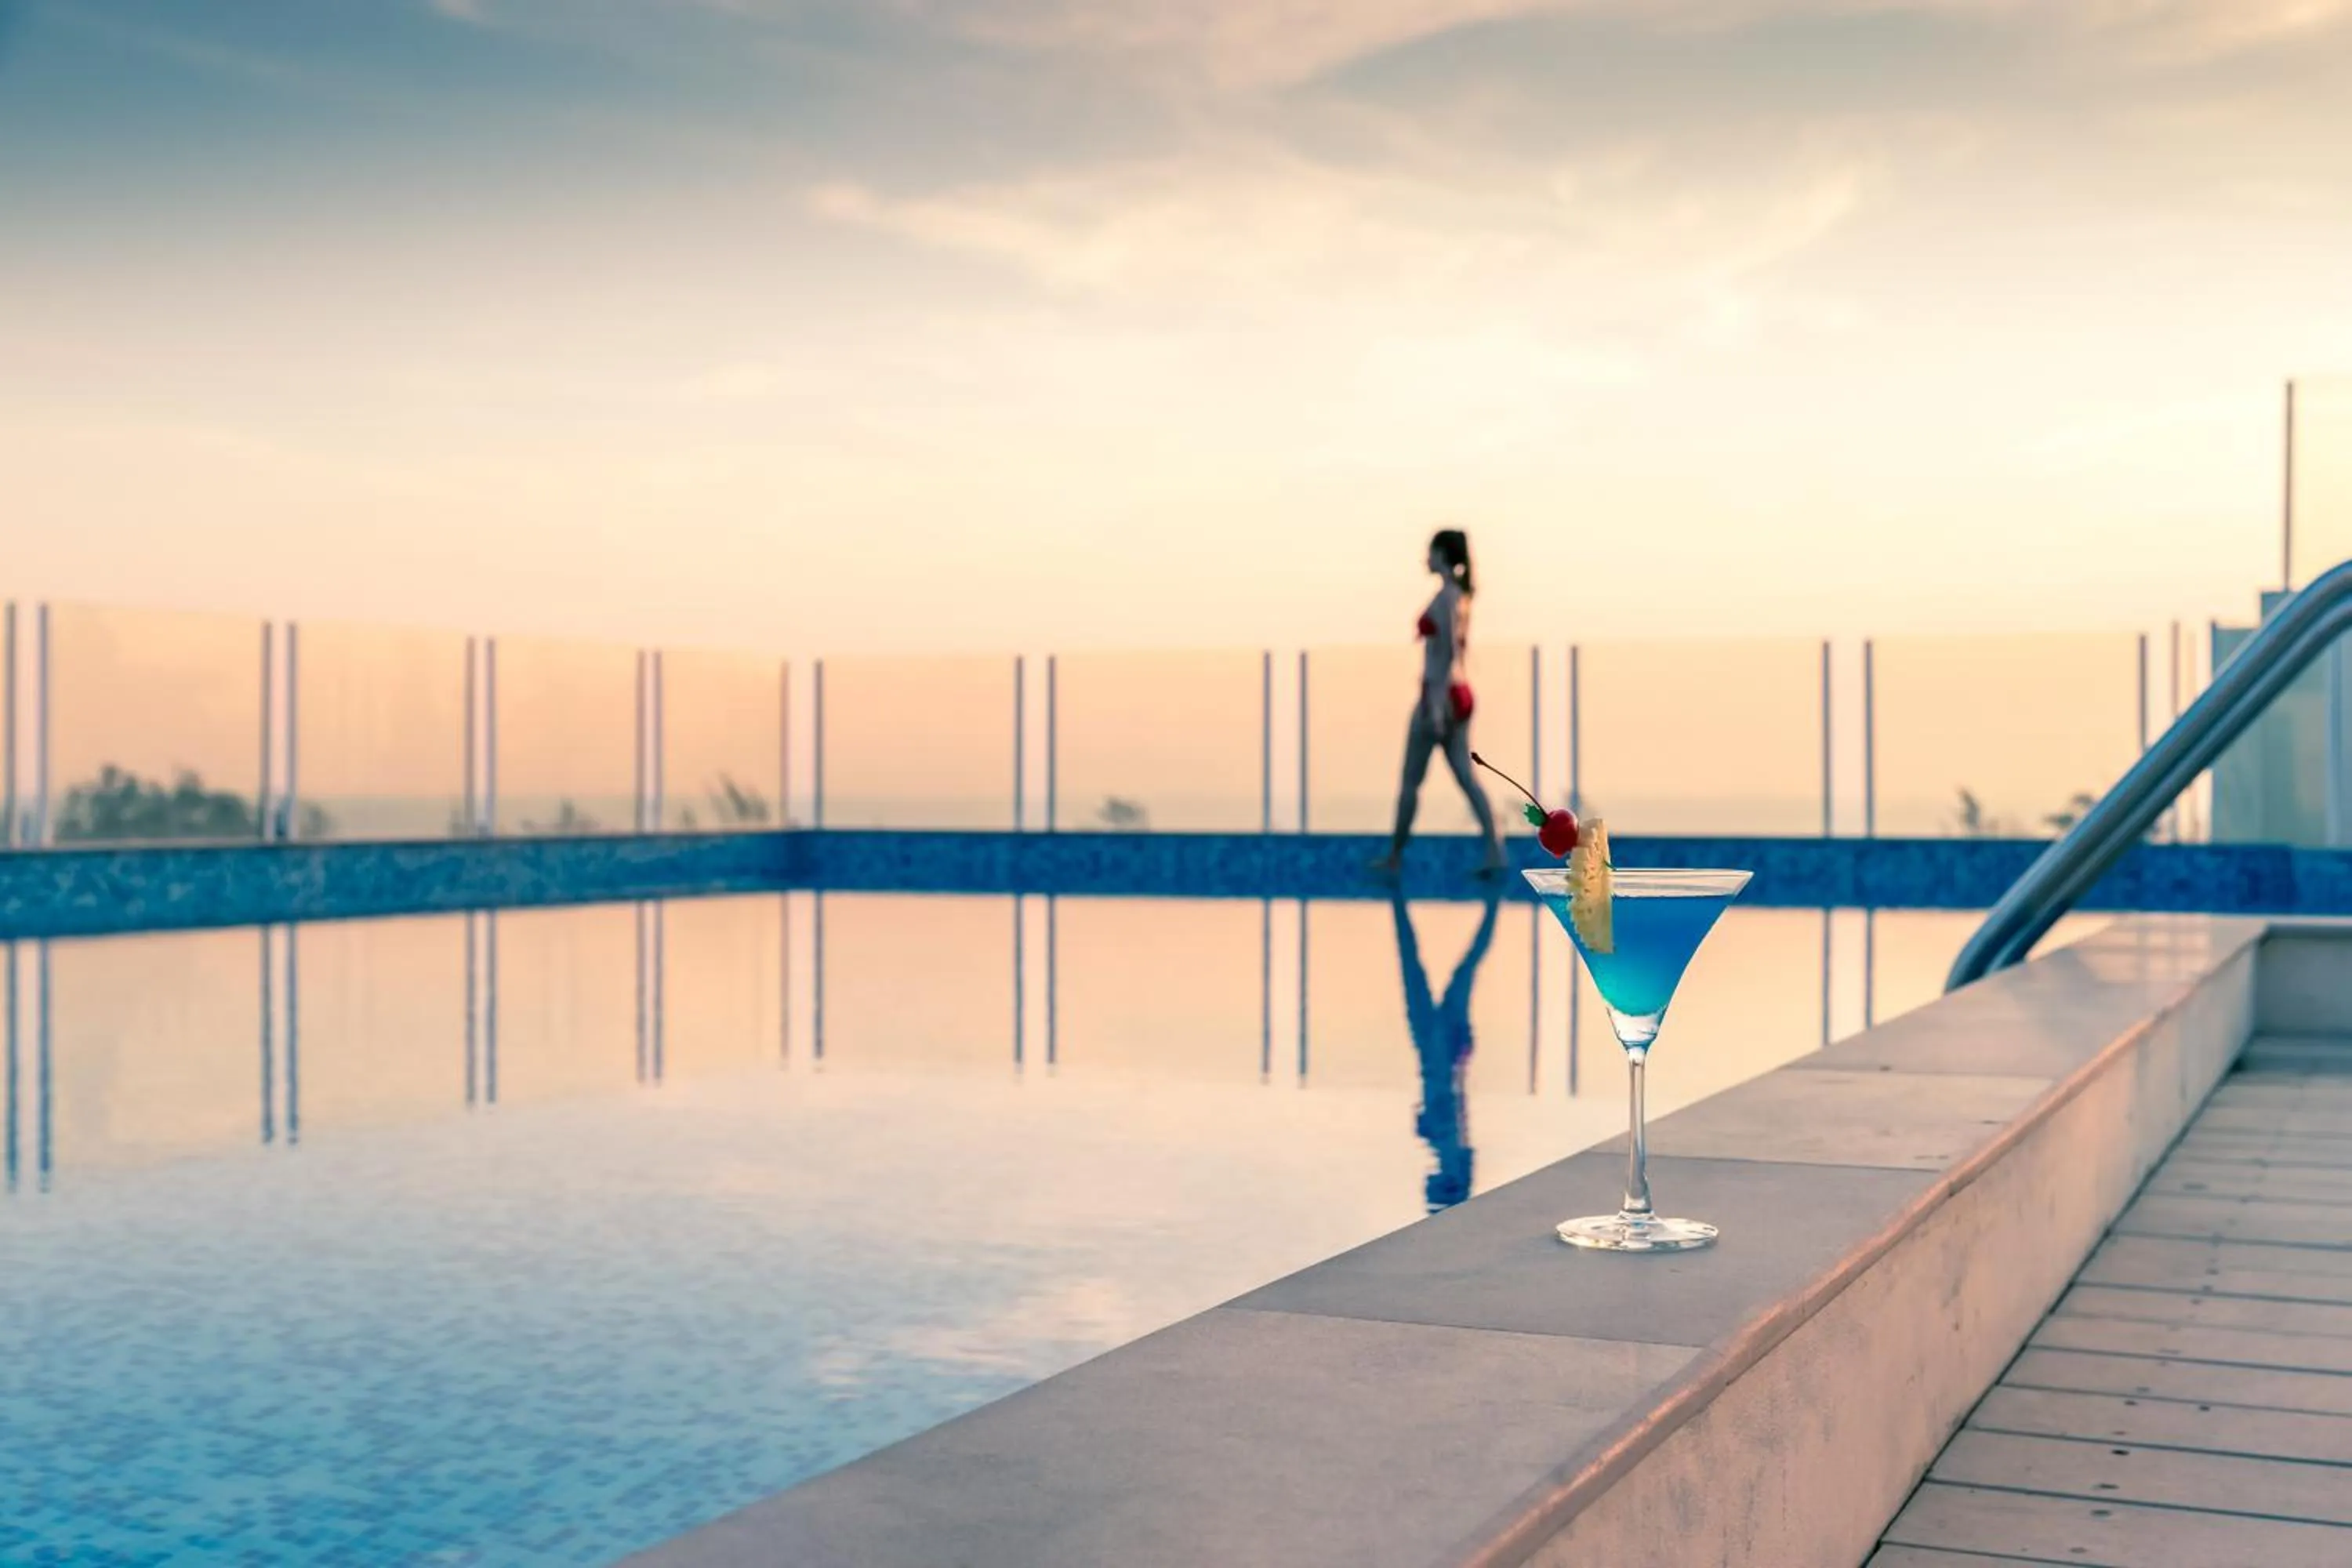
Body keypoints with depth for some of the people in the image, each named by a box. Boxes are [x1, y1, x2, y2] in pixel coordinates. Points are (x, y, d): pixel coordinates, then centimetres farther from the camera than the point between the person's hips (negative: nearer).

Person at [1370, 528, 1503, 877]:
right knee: (1465, 776, 3)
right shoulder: (1460, 594, 14)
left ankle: (1394, 856, 10)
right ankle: (1495, 851, -6)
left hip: (1440, 693, -9)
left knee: (1411, 780, 2)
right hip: (1458, 692, 9)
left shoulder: (1445, 595, -13)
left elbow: (1447, 651, -20)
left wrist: (1437, 703, -23)